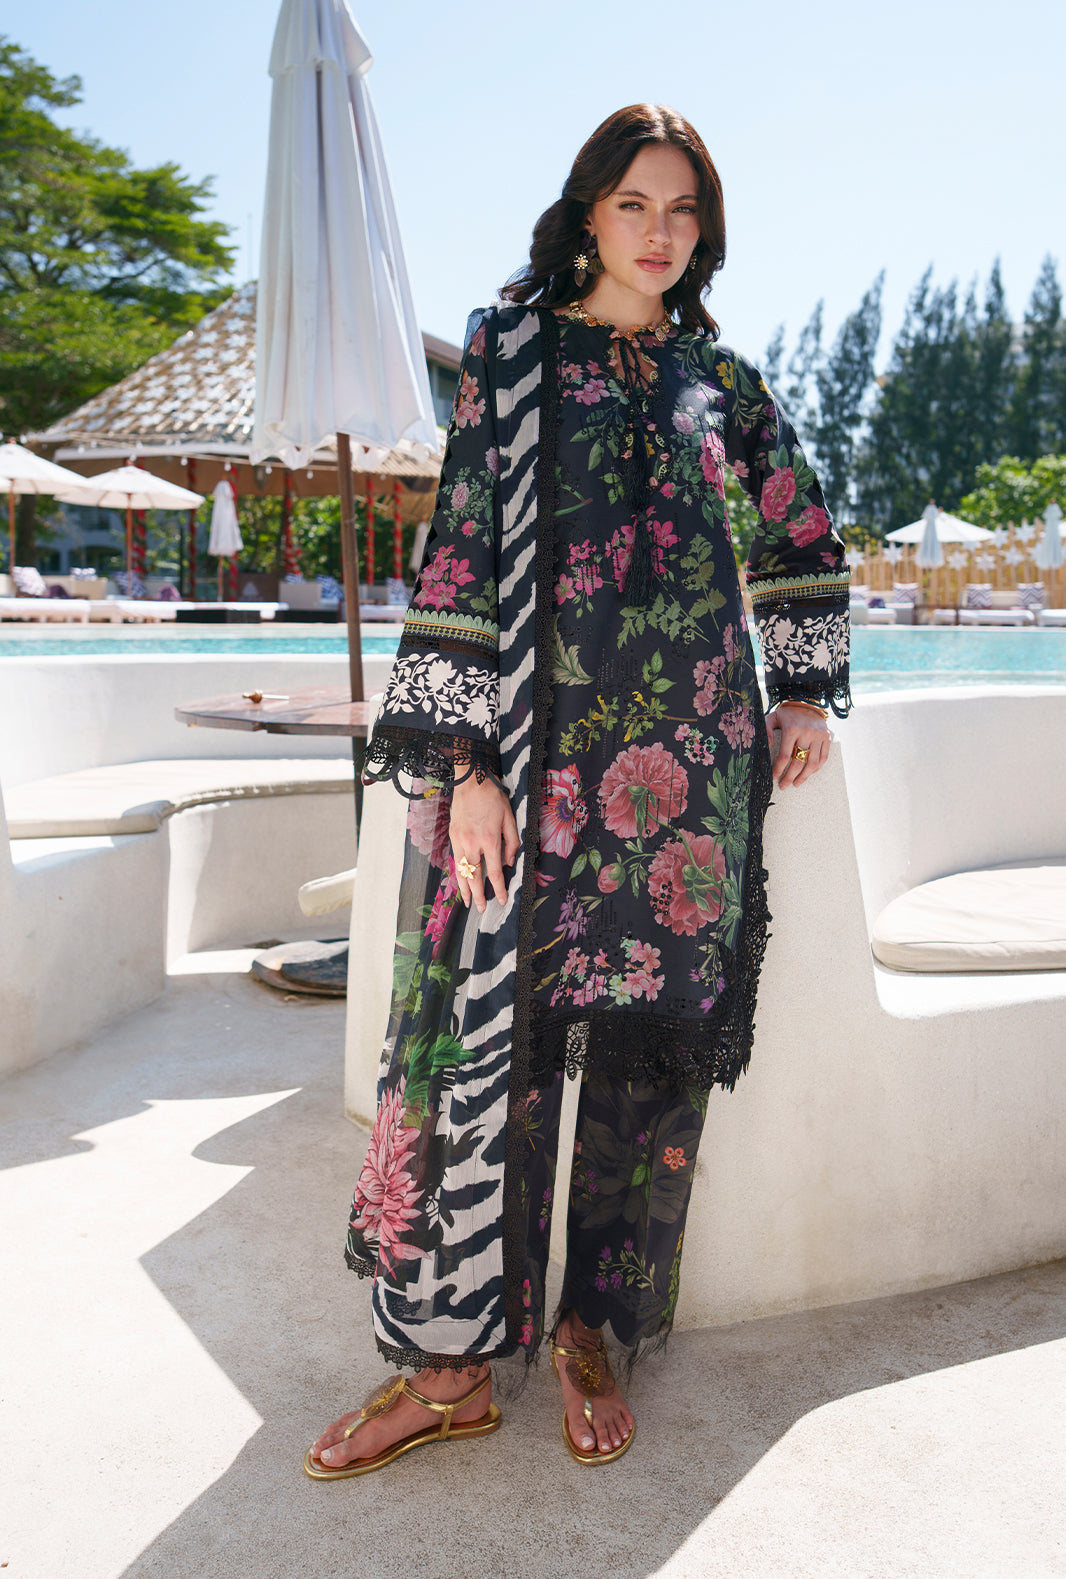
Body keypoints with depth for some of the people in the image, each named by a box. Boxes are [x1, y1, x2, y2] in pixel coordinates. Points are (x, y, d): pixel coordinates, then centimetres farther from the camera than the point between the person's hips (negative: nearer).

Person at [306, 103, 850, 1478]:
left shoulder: (722, 380, 13)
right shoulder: (512, 352, 5)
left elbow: (803, 535, 24)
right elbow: (461, 549, -3)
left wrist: (807, 689, 15)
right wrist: (465, 759, -11)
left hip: (691, 754, 3)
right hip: (539, 743, -2)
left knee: (648, 1041, 3)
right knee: (493, 1033, -4)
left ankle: (588, 1326, 20)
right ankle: (454, 1362, 10)